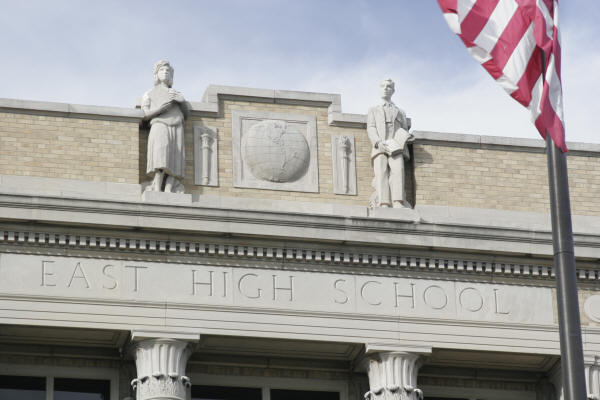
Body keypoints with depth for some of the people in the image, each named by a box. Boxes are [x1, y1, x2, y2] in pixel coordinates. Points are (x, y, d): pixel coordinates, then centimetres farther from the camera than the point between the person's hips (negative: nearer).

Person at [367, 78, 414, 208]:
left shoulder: (400, 112, 32)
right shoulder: (373, 111, 28)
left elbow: (405, 130, 24)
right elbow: (371, 129, 10)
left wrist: (404, 138, -2)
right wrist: (379, 142, -10)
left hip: (396, 148, 0)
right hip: (379, 148, 0)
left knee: (397, 170, -26)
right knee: (381, 173, -23)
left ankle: (398, 203, -42)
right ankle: (383, 205, -37)